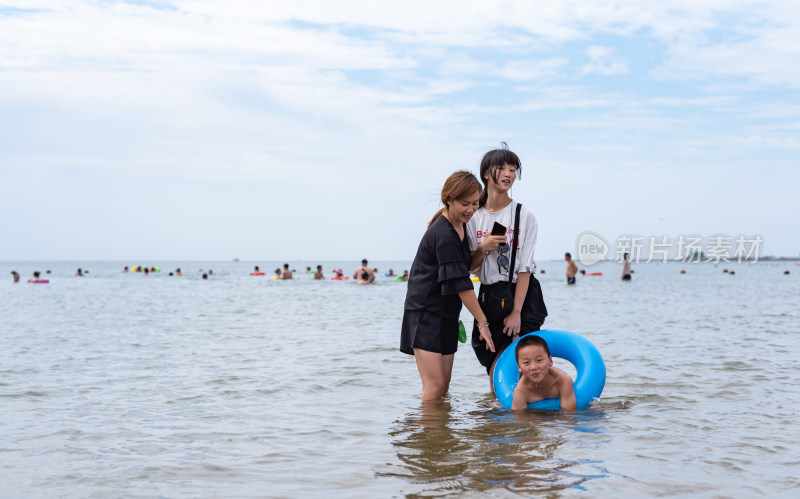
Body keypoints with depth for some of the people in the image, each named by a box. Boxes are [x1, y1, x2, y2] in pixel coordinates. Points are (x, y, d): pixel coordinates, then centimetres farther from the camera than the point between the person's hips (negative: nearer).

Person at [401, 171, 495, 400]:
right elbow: (460, 283, -20)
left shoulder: (460, 226, 9)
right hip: (425, 312, -9)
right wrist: (482, 321, -17)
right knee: (434, 384, -14)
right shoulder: (443, 235, -21)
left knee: (444, 385, 8)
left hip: (447, 315, 9)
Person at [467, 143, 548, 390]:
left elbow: (524, 268, -9)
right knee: (495, 369, 7)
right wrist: (483, 249, -17)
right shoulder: (474, 217, 3)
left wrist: (516, 312, -15)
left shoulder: (524, 216, -5)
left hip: (522, 295, -3)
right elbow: (469, 267, 5)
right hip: (489, 297, 3)